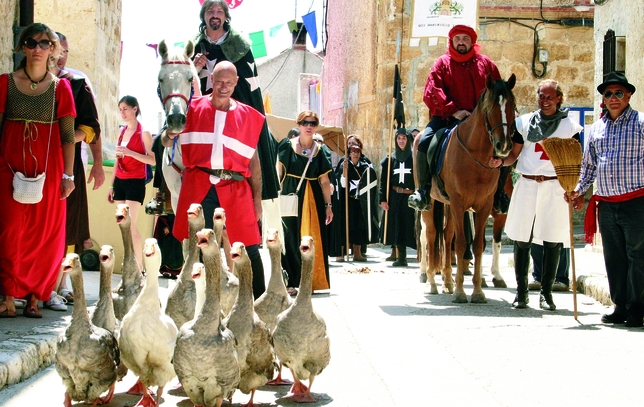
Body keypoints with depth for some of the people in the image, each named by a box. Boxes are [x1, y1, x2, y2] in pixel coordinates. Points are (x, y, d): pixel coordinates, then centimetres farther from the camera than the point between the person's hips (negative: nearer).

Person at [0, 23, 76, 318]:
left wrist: (68, 175, -3)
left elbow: (68, 136, 3)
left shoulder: (60, 87, 4)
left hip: (48, 167, 0)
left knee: (45, 233, 1)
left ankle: (35, 297, 9)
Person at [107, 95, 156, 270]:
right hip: (120, 182, 7)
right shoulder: (122, 131, 13)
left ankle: (139, 267, -9)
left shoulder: (143, 133, -7)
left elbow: (153, 160, -14)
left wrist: (130, 152, -23)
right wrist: (112, 185, 18)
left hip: (135, 183, -7)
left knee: (130, 225, -13)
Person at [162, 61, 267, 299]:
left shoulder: (248, 116, 11)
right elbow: (165, 142, 13)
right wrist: (169, 135, -11)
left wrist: (257, 199, 7)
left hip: (235, 190, 0)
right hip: (198, 188, 0)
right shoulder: (193, 108, 9)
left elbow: (253, 160, 12)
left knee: (249, 250, -4)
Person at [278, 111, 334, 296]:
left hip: (313, 199, 2)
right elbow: (279, 174, 1)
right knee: (291, 239, -1)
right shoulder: (287, 146, 1)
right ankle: (292, 282, 4)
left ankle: (311, 281, 10)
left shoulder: (321, 150, 7)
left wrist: (328, 205, 3)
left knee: (313, 239, 2)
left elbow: (324, 181, 7)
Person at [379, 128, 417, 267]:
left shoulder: (414, 158, 1)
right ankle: (401, 257, 8)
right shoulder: (390, 159, 9)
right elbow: (384, 181, 7)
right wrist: (383, 199, -2)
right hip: (395, 198, 3)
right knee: (397, 227, 2)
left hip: (409, 198, -3)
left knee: (409, 226, -7)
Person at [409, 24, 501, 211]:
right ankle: (423, 191, -13)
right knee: (423, 142, -25)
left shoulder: (485, 63, 13)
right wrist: (453, 110, -16)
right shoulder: (443, 63, 8)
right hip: (447, 117, -1)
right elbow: (432, 93, -3)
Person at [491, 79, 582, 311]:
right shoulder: (523, 122, 9)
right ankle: (521, 291, 13)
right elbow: (514, 154, 10)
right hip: (526, 185, 1)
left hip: (555, 187, -1)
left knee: (553, 242, 1)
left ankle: (546, 292, 11)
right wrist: (500, 161, -12)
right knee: (521, 240, 3)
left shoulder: (570, 126, 5)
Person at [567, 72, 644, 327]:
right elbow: (589, 165, 22)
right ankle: (621, 307, 17)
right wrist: (579, 191, 13)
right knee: (613, 258, 8)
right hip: (606, 205, 5)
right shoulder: (596, 129, 15)